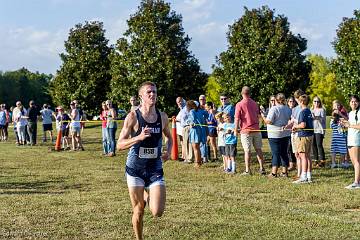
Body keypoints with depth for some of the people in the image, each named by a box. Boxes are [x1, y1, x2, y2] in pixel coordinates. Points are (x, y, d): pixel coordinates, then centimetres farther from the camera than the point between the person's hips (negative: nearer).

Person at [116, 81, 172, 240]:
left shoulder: (162, 117, 1)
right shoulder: (133, 117, -9)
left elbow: (168, 137, 21)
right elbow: (119, 145, -12)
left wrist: (168, 151, 1)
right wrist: (139, 137, -27)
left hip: (155, 169, 2)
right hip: (135, 169, -2)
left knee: (158, 212, -8)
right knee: (138, 211, 5)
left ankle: (147, 196, 25)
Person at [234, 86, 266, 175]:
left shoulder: (239, 104, -9)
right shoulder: (255, 103, 8)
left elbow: (237, 119, -10)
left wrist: (236, 130, -1)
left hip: (246, 130, -4)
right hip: (256, 130, 4)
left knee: (247, 151, 0)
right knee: (258, 149, 10)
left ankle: (247, 170, 3)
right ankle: (262, 168, 11)